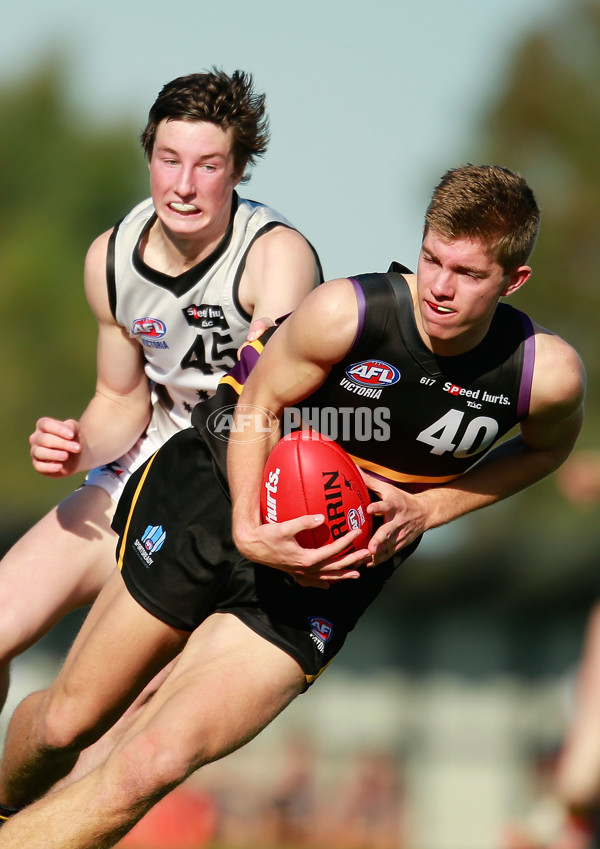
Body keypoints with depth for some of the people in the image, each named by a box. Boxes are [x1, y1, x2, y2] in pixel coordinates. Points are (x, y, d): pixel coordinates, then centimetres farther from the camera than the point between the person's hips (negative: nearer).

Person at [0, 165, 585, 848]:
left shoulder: (545, 373, -18)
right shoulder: (345, 312, -24)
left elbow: (548, 445, 7)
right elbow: (258, 409, -6)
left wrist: (425, 510, -6)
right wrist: (250, 530, -21)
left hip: (333, 566, 1)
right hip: (224, 489, -1)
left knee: (157, 762, -17)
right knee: (66, 721, 8)